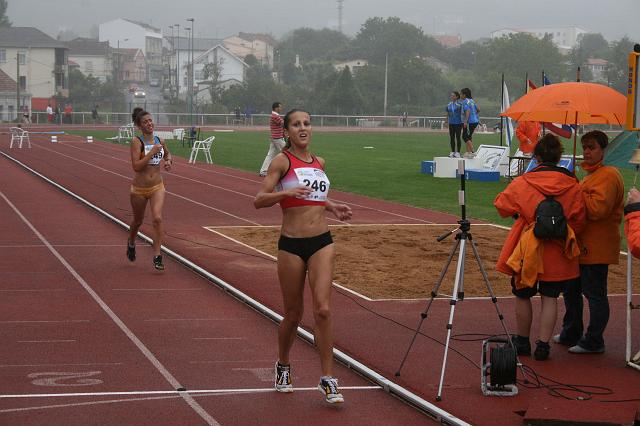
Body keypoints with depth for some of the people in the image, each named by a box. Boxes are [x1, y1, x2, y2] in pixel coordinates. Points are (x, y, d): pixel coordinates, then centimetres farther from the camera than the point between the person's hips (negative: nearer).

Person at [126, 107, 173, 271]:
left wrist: (169, 161, 3)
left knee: (157, 218, -19)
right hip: (139, 188, -2)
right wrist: (152, 152, -27)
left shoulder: (159, 140, 1)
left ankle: (157, 256, -14)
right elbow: (136, 166, -24)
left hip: (157, 187, 2)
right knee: (138, 221, 17)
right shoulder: (137, 142, -14)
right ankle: (131, 243, 50)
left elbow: (167, 153, 25)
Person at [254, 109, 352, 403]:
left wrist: (332, 207, 13)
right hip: (292, 244, -3)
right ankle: (283, 366, 34)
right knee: (293, 314, 8)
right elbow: (259, 200, -13)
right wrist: (286, 192, -28)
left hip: (322, 243, 3)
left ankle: (328, 379, -6)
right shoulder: (282, 161, -5)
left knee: (323, 309, -10)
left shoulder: (319, 162, 12)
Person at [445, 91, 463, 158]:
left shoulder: (460, 104, -6)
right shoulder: (449, 105, 10)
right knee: (452, 137, 7)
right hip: (451, 123, 5)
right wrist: (447, 122, 16)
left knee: (458, 137, -4)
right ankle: (452, 152, 13)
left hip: (458, 123, -5)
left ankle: (458, 152, 0)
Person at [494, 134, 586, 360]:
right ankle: (543, 344, 5)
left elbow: (501, 205, 4)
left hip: (528, 250, -1)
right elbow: (579, 220, 0)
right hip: (558, 253, 1)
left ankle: (522, 341, 23)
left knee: (522, 295, 13)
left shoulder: (522, 183, -10)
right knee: (550, 297, 8)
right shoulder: (572, 185, -6)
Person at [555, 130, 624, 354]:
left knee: (594, 293, -3)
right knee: (571, 289, 18)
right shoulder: (592, 174, 18)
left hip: (596, 248, -11)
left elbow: (597, 209, -26)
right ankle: (571, 334, 31)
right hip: (583, 245, 11)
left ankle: (593, 342, 5)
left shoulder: (607, 175, -16)